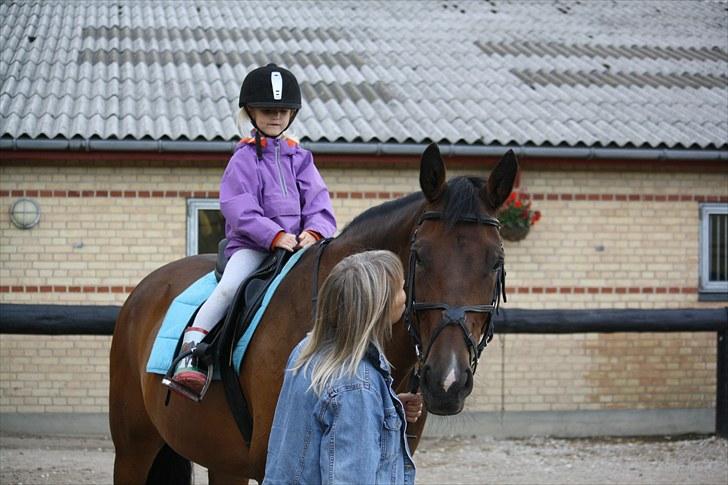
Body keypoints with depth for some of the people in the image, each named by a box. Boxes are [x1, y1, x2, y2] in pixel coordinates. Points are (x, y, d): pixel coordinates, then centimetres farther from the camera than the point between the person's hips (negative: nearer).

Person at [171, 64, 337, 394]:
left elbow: (319, 205, 9)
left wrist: (313, 233, -13)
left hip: (299, 245, 4)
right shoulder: (244, 159, 5)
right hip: (252, 245, -4)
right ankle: (188, 356, -27)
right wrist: (275, 236, -22)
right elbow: (240, 209, -9)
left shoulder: (300, 159, 17)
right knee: (228, 288, -28)